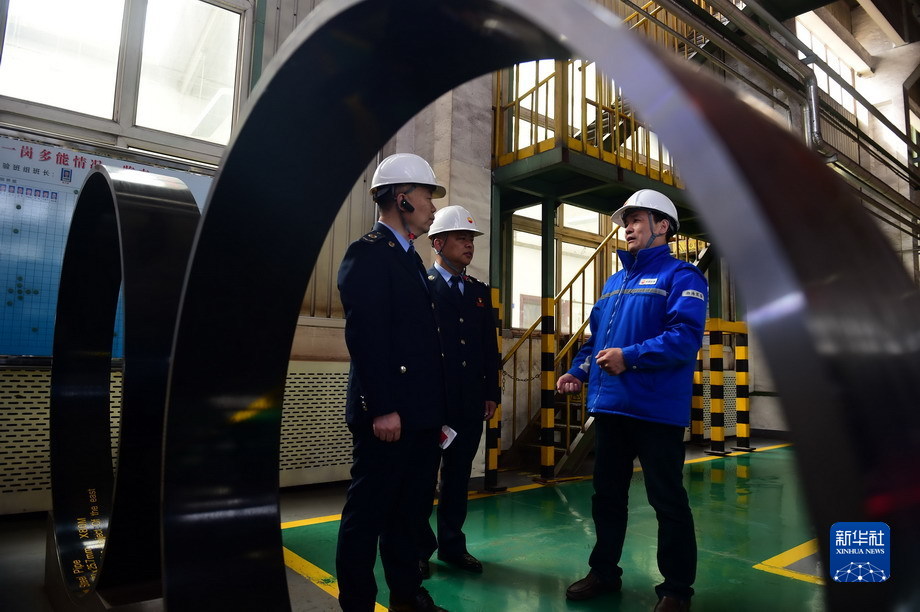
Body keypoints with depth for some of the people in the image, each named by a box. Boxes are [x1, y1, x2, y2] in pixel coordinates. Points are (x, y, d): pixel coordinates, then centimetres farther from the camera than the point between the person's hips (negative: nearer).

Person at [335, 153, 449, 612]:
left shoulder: (410, 258, 18)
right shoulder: (368, 252, -10)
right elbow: (364, 336, -19)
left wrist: (434, 410, 14)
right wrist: (382, 408, -23)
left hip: (420, 413, 9)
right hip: (389, 414, -9)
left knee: (407, 509, 19)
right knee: (368, 513, 4)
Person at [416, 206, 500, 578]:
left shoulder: (480, 291, 13)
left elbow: (490, 347, 12)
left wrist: (491, 393, 7)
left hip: (470, 400, 6)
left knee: (459, 475, 14)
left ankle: (452, 544, 28)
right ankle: (419, 548, 22)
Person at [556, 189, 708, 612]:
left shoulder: (680, 275, -5)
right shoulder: (614, 282, 18)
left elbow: (685, 336, -19)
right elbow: (595, 335, 21)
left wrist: (630, 357, -24)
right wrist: (578, 371, 6)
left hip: (656, 408, -7)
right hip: (609, 405, 7)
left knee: (667, 499, 6)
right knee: (607, 495, 16)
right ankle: (604, 572, 33)